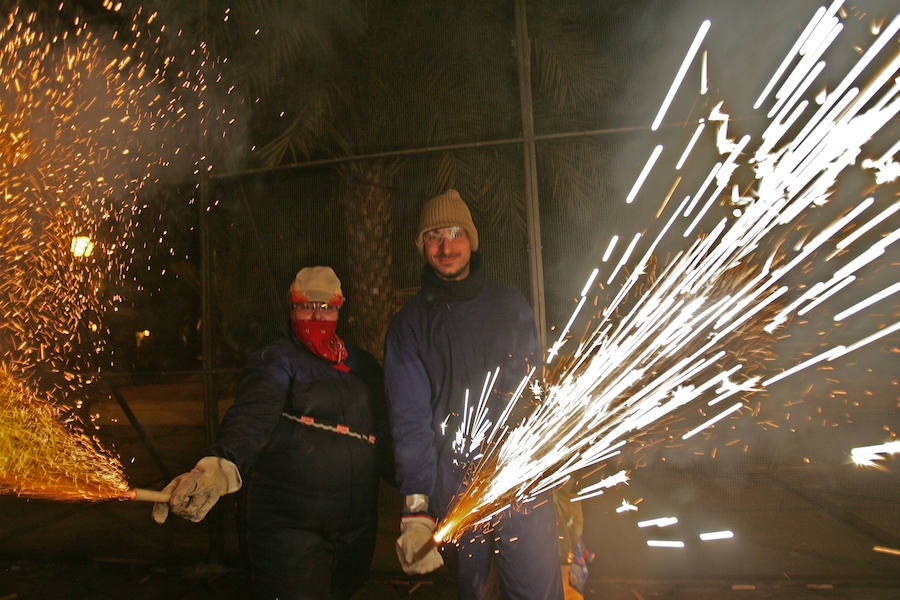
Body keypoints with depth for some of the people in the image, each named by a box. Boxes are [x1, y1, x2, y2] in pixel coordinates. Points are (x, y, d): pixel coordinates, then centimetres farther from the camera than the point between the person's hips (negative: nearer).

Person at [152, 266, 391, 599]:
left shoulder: (365, 367, 10)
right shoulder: (276, 362, -7)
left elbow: (384, 439, 18)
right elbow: (251, 418, -26)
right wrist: (222, 466, -45)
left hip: (357, 531, 5)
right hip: (288, 530, -5)